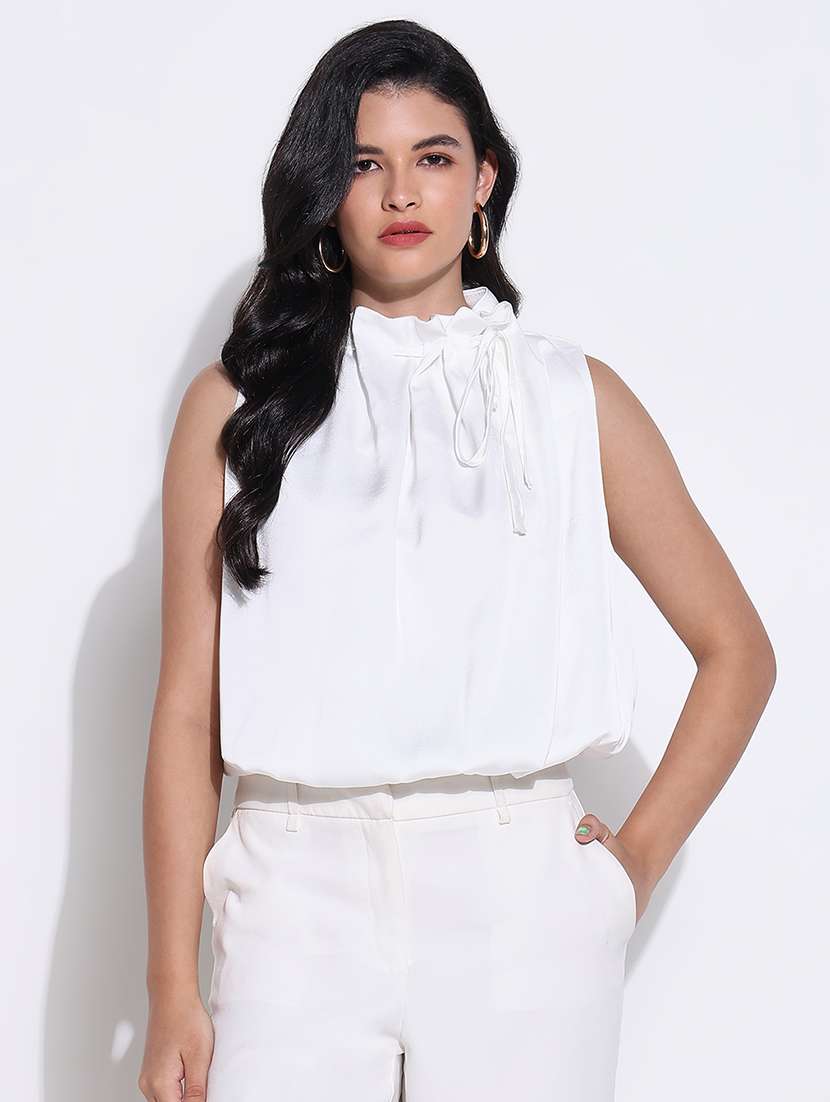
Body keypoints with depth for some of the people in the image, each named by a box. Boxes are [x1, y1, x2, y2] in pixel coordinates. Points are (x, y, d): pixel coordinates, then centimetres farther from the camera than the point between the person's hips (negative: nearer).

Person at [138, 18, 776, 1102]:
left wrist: (637, 862, 3)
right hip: (300, 900, 0)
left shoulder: (574, 396, 7)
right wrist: (172, 991, -1)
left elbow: (738, 651, 11)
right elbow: (189, 706, 3)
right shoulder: (237, 406, 6)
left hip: (520, 900, 1)